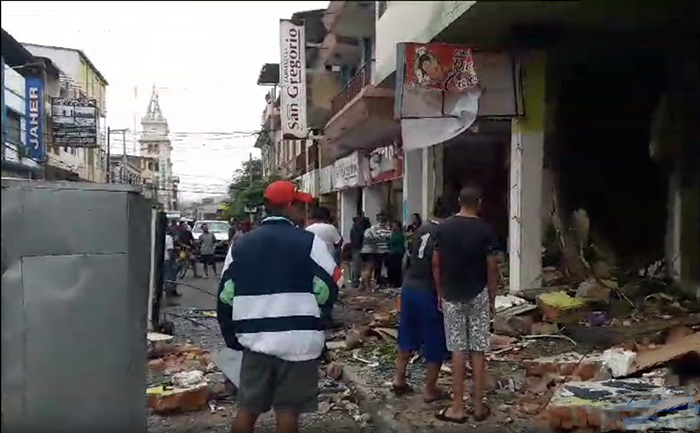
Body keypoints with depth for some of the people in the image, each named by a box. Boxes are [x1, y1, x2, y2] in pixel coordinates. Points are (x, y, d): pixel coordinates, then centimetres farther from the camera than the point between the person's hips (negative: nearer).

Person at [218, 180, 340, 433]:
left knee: (247, 408, 13)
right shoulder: (308, 242, -7)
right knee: (288, 410, 5)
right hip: (298, 340, -4)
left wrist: (231, 336, 18)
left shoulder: (241, 245, 7)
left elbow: (226, 296, 8)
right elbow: (329, 291, -8)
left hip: (255, 339, 4)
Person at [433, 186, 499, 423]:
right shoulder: (485, 230, -7)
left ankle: (457, 408, 6)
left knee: (458, 350, 5)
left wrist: (440, 293, 12)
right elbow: (492, 267, -6)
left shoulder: (444, 227, -2)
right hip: (478, 295, -1)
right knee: (478, 351, 5)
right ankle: (479, 406, 11)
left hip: (452, 296, 1)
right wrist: (492, 298, 4)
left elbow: (436, 264, 1)